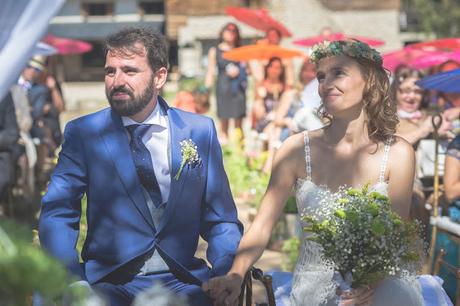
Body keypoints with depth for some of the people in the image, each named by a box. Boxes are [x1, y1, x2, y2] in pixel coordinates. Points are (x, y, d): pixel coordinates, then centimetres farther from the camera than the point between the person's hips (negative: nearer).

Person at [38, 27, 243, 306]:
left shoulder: (201, 131, 6)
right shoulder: (82, 133, 3)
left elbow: (220, 220, 8)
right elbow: (58, 215, -3)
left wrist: (229, 278, -11)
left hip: (183, 283, 2)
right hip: (108, 282, -1)